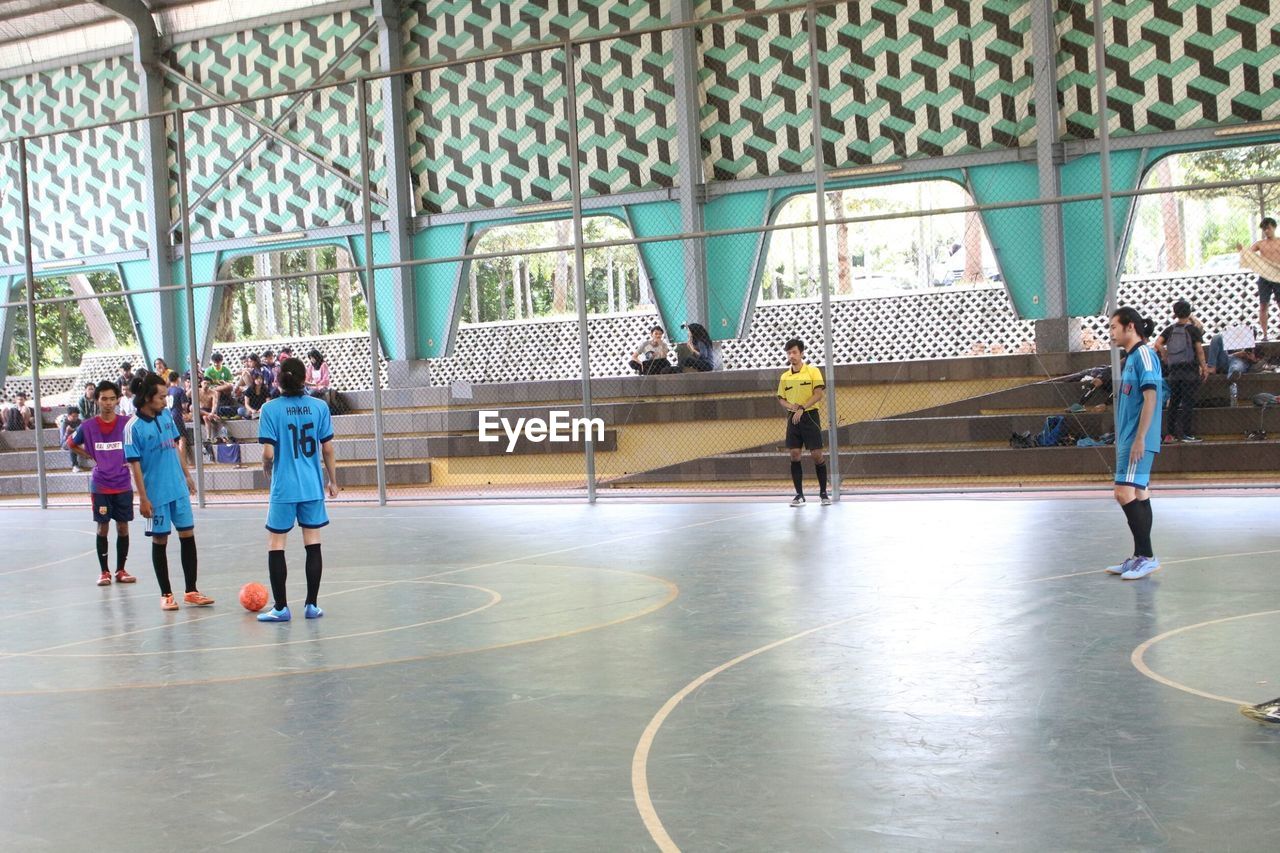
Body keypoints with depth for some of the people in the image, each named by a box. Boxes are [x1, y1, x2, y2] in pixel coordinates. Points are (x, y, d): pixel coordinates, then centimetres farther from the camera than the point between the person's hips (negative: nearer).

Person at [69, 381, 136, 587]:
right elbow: (71, 444, 14)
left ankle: (120, 570, 17)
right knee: (102, 527, 3)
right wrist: (92, 457, 3)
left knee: (123, 527, 5)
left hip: (123, 485, 0)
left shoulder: (127, 423, -5)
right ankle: (104, 571, 13)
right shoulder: (88, 426, -3)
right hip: (100, 486, 0)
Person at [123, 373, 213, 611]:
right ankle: (166, 594, 15)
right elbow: (134, 464, -12)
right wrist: (143, 498, -14)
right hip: (156, 493, -6)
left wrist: (187, 475, 17)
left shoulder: (166, 415, 5)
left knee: (188, 535, 6)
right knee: (160, 541, 4)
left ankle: (191, 591, 14)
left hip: (179, 488, 6)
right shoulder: (133, 427, -12)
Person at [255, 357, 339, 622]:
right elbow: (328, 448, 1)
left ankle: (281, 607, 9)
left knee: (275, 546, 8)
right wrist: (333, 481, 12)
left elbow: (268, 453, -11)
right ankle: (312, 605, 13)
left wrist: (267, 470, 10)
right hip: (313, 486, 2)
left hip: (283, 488, -2)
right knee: (313, 544, 9)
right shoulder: (319, 406, -2)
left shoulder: (271, 409, -8)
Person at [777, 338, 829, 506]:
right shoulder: (784, 377, 12)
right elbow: (781, 399, 15)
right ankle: (799, 495, 3)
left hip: (809, 416, -4)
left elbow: (819, 394, -9)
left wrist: (802, 408, -18)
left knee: (816, 454, -4)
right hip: (793, 418, 4)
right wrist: (790, 406, -7)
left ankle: (823, 493, 9)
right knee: (794, 455, -2)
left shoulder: (813, 371, -1)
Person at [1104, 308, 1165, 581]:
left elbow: (1150, 398, -18)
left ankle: (1147, 556, -8)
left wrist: (1139, 439, -21)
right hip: (1128, 440, 10)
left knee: (1126, 494, -13)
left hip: (1138, 441, -10)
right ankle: (1140, 558, 15)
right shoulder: (1130, 358, 17)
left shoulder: (1144, 354, -11)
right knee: (1138, 495, 11)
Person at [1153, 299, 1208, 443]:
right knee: (1188, 402, -2)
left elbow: (1157, 344, -6)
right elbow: (1199, 350, -7)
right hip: (1190, 370, -4)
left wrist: (1166, 357, 6)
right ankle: (1184, 433, -7)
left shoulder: (1170, 330, 5)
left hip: (1173, 370, 4)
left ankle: (1170, 433, 12)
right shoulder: (1193, 329, -5)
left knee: (1173, 401, 11)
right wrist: (1204, 368, -1)